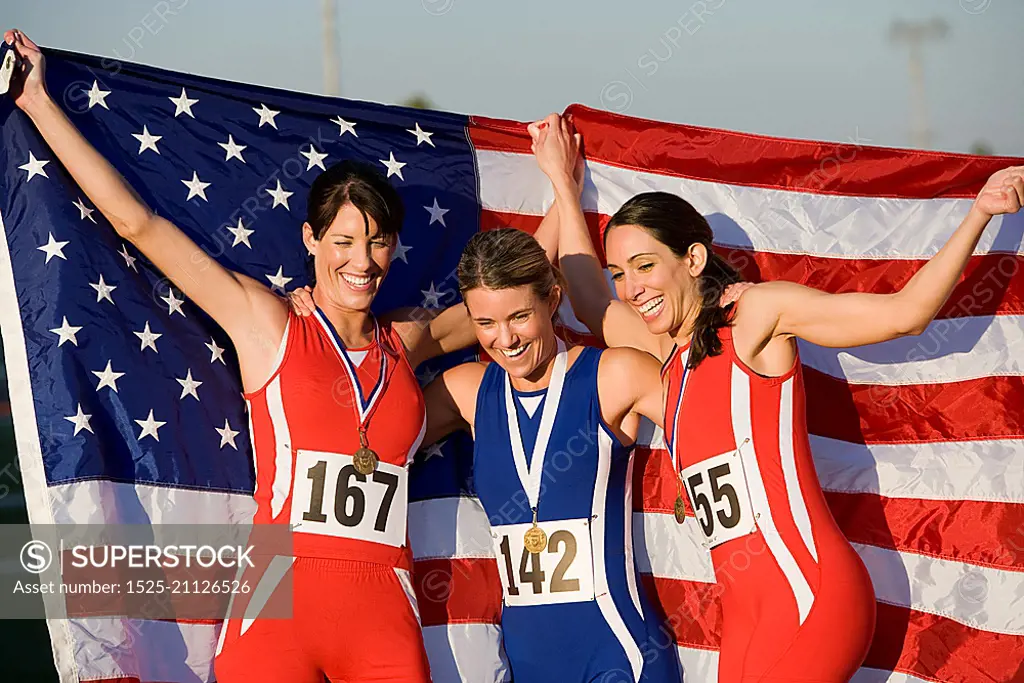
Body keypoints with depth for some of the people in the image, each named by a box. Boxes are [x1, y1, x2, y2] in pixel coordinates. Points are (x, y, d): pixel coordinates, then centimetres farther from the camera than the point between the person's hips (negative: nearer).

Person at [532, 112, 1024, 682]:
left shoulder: (758, 313, 0)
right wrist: (562, 181, 42)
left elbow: (904, 313, -6)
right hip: (745, 609, 7)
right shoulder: (672, 354, 19)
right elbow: (592, 304, 36)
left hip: (810, 590, -7)